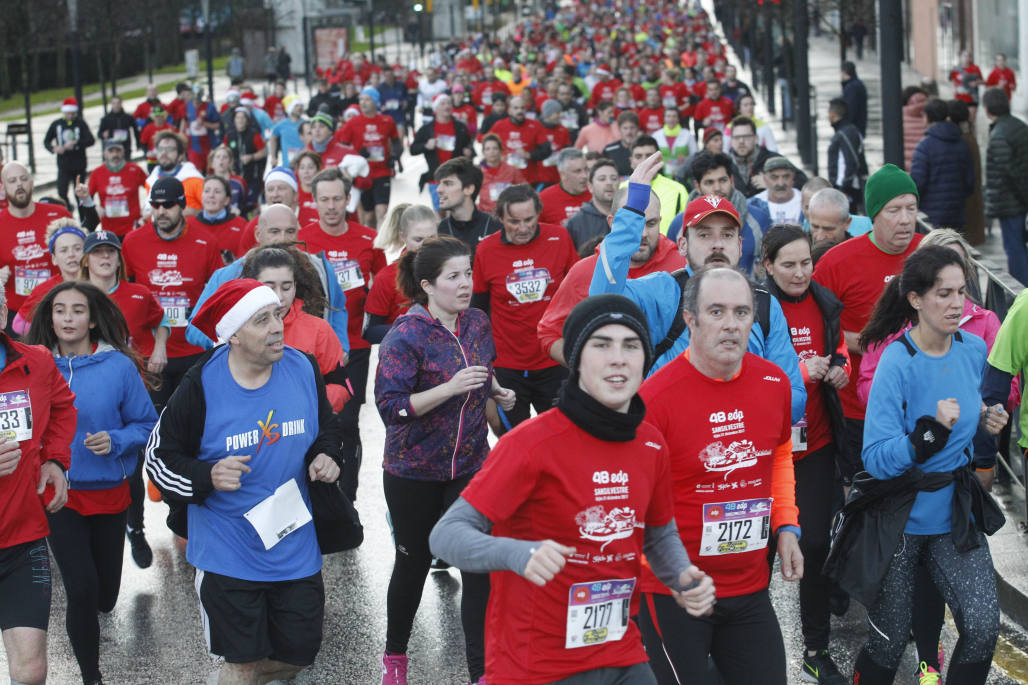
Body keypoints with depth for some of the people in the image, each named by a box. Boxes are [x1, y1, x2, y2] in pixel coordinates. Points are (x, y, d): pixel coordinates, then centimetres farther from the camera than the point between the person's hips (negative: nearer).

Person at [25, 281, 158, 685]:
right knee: (83, 589, -13)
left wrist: (115, 441, -20)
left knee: (105, 595, 13)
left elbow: (146, 424, -3)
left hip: (109, 492, 1)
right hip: (59, 494, -1)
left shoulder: (119, 366, -8)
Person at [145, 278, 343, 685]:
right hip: (228, 555, -4)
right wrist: (208, 478, -24)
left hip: (295, 548, 4)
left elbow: (328, 429, 15)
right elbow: (160, 456, -6)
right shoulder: (201, 387, -14)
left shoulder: (303, 369, -4)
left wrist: (326, 456, -7)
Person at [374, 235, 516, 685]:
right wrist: (450, 388, -31)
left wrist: (495, 391, -1)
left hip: (471, 466, 4)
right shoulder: (405, 336, -17)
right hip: (414, 472, -4)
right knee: (414, 561, 12)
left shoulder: (478, 323, 1)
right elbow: (390, 407, -23)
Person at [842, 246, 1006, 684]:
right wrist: (930, 430, -36)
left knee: (983, 626, -12)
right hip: (901, 520, -4)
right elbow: (877, 459, -23)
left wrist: (984, 422, -1)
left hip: (955, 513, 4)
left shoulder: (974, 349, -1)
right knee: (889, 641, 7)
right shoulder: (897, 363, -19)